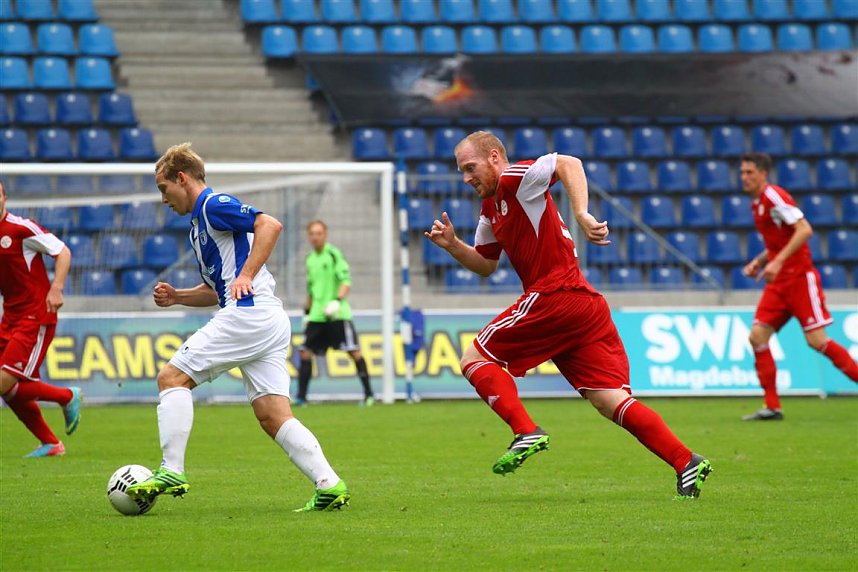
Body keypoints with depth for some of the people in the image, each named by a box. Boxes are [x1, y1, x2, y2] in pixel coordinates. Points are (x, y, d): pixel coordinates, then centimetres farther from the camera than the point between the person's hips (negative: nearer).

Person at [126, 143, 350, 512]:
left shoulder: (213, 205, -3)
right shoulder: (198, 224, 27)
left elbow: (270, 225, -17)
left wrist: (246, 276, -21)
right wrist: (176, 297, 17)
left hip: (248, 314, -10)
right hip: (271, 323, 10)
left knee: (172, 378, -5)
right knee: (274, 417, 2)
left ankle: (171, 471, -8)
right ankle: (329, 485, -8)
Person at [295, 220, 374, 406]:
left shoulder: (334, 254, -6)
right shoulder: (310, 259, 14)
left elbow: (346, 281, -13)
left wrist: (338, 300, -28)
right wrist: (307, 311, 23)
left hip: (337, 314, -6)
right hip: (317, 315, 6)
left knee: (354, 352, -8)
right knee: (306, 353, -1)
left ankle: (368, 394, -3)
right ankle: (301, 397, 3)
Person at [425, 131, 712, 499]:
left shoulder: (515, 180, -4)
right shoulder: (490, 208, 24)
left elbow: (568, 164, -20)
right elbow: (486, 265, 31)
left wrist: (581, 214, -30)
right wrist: (452, 245, 14)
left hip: (554, 298, -10)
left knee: (475, 358, 0)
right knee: (610, 401, 1)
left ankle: (526, 432, -15)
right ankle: (686, 463, -8)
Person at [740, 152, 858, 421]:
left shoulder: (774, 196, -12)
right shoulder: (757, 204, 15)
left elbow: (805, 230, -22)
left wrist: (778, 261, -26)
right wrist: (758, 262, 10)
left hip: (800, 277, -8)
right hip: (779, 282, 8)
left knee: (816, 340, -12)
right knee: (757, 336, -3)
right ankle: (772, 406, -1)